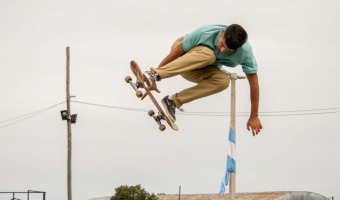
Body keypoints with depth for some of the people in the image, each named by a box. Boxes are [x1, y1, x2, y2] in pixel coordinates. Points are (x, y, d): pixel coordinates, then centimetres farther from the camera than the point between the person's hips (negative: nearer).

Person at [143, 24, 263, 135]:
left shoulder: (245, 52, -30)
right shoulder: (204, 33, -34)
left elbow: (254, 83, -21)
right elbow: (175, 52, -25)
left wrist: (254, 116, -17)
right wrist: (154, 78, -23)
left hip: (201, 71, 3)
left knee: (223, 81, -32)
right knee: (208, 54, -39)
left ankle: (174, 101, -25)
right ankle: (154, 74, -43)